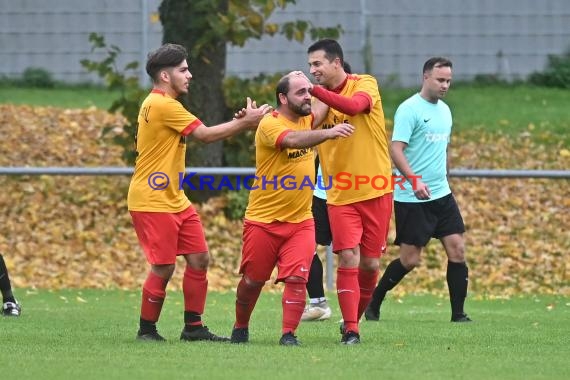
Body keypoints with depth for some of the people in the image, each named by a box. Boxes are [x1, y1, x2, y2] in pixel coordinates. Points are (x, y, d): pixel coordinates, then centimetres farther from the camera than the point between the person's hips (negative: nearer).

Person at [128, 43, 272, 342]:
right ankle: (146, 330, 7)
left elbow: (200, 135, 11)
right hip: (153, 203, -10)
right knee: (164, 267, -7)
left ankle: (193, 327, 13)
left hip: (175, 201, 10)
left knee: (199, 259, 7)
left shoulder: (164, 105, 15)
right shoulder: (162, 105, -17)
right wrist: (244, 122, -7)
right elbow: (205, 135, -16)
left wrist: (240, 122, -2)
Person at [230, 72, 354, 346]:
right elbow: (293, 140, -36)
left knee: (297, 278, -12)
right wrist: (329, 133, -49)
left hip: (300, 221, 5)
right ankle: (240, 328, 29)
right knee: (252, 281, 9)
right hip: (264, 221, -5)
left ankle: (288, 334, -8)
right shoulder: (270, 124, -17)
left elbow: (321, 108, 23)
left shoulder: (305, 119, 5)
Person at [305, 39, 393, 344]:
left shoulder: (365, 84, -6)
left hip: (375, 190, -2)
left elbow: (354, 106, -27)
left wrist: (315, 91, -32)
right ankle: (350, 330, -9)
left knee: (370, 263, 5)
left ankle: (355, 318, 26)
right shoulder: (317, 100, 5)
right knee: (348, 259, -11)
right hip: (340, 194, 2)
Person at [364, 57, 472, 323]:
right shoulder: (409, 109, -12)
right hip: (411, 199, -7)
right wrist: (414, 180, -30)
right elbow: (396, 150, -19)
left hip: (441, 195, 7)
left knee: (457, 250, -3)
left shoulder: (444, 110, 13)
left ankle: (458, 314, 2)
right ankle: (373, 304, 15)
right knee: (409, 260, -4)